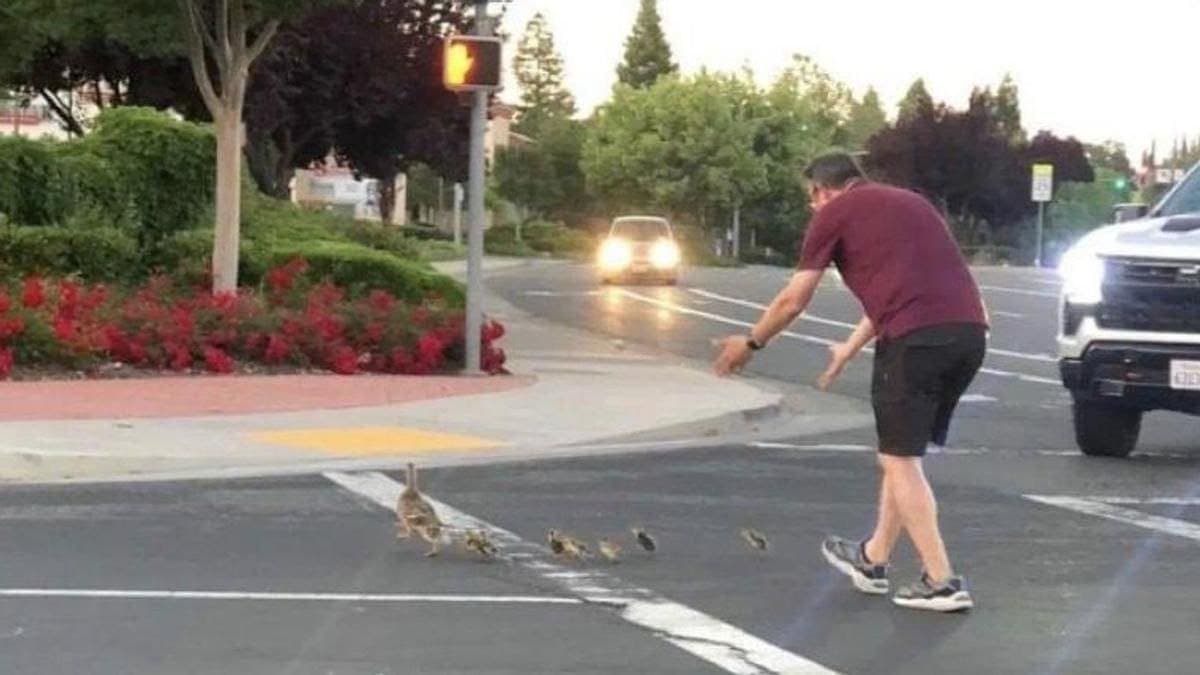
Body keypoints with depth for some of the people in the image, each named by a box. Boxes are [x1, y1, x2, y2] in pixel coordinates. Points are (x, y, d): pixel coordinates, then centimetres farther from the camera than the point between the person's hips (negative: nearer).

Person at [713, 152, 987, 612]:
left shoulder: (835, 213, 9)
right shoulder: (909, 202, 29)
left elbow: (793, 301, 12)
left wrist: (750, 344, 27)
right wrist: (849, 349, 49)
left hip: (917, 336, -7)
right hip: (970, 330, 7)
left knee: (900, 459, 4)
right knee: (903, 453, 20)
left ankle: (942, 583, -1)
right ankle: (873, 560, 32)